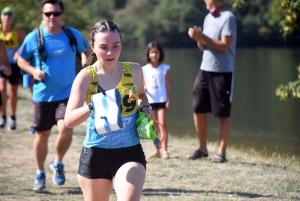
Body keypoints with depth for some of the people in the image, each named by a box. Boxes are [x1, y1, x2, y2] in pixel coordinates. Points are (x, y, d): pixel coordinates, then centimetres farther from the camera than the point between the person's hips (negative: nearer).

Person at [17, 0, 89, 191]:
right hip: (43, 95, 1)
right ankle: (40, 173, 30)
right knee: (42, 135, 10)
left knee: (65, 130, -19)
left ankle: (58, 163, 9)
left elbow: (88, 51, 17)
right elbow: (21, 60, 7)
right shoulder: (33, 38, -6)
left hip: (67, 94, -1)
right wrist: (33, 71, -11)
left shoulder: (74, 35, -3)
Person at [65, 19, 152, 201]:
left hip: (130, 152, 0)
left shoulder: (134, 71, -2)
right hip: (95, 154, 0)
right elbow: (69, 120, -21)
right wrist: (92, 106, -39)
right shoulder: (86, 77, -10)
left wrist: (146, 108, 1)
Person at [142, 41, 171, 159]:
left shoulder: (165, 68, 0)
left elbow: (168, 85, 1)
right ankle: (156, 150, 14)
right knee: (153, 126, 8)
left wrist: (169, 99, -5)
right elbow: (143, 85, 8)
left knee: (162, 124, -11)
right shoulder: (145, 69, 4)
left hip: (162, 100, -3)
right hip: (150, 100, 3)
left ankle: (164, 150, -11)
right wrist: (143, 88, -16)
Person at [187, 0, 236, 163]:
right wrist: (198, 38, -5)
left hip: (223, 72, -7)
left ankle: (222, 152, 6)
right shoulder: (208, 18, 12)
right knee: (198, 110, 7)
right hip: (205, 70, 7)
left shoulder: (228, 18, -11)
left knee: (223, 115, 0)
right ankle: (202, 148, 19)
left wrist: (203, 36, -21)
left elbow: (224, 46, -18)